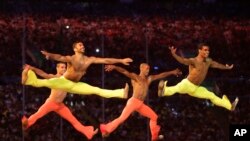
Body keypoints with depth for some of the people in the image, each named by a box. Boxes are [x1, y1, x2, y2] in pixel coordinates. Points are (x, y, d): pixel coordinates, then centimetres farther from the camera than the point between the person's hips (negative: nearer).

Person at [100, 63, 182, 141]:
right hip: (133, 102, -7)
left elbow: (161, 75, 23)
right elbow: (125, 72, -17)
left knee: (154, 116, 8)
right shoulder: (135, 77, -2)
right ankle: (105, 129, -17)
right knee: (122, 118, -19)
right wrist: (114, 67, -32)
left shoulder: (149, 79, 16)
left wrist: (172, 72, 26)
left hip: (141, 104, 7)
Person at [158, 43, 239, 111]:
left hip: (195, 89, 7)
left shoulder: (208, 61, 6)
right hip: (186, 84, -7)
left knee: (212, 96, 18)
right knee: (175, 89, -39)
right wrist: (174, 54, -58)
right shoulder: (194, 61, -19)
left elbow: (217, 65, 28)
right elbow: (183, 60, -38)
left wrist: (226, 67, 46)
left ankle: (229, 106, 31)